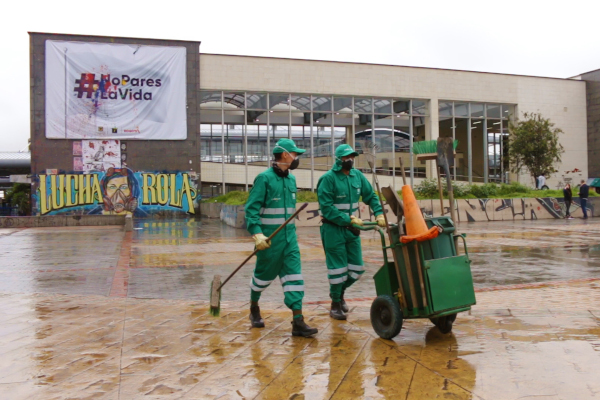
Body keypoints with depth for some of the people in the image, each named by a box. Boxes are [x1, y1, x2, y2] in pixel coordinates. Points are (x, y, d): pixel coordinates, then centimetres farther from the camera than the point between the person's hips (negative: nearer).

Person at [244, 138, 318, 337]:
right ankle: (254, 309, 38)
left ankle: (298, 322, -1)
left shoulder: (291, 179, 10)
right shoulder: (264, 178, -13)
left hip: (289, 236, 6)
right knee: (264, 275, 11)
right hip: (269, 238, -6)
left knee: (294, 276, -2)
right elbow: (251, 208, -17)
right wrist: (257, 234, -25)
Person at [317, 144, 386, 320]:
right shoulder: (328, 178, -13)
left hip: (351, 229, 6)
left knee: (357, 268, 10)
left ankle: (339, 291, 36)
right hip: (333, 229, -6)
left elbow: (371, 196, 11)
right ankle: (335, 305, 19)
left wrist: (379, 213, -5)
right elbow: (327, 208, -18)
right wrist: (349, 220, -21)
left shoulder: (357, 175, 6)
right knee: (338, 268, 0)